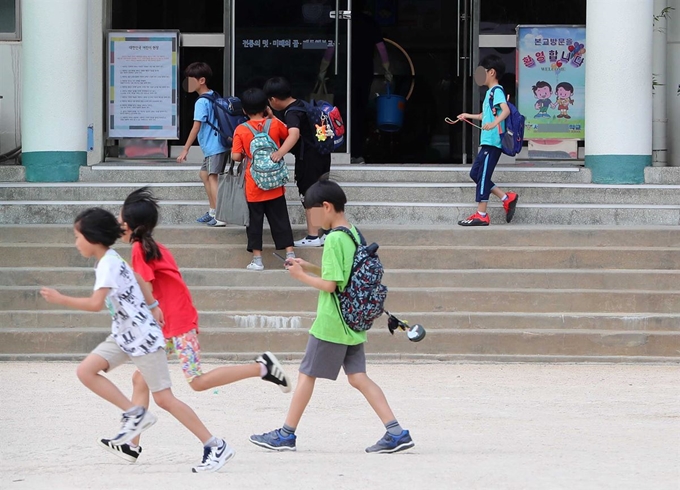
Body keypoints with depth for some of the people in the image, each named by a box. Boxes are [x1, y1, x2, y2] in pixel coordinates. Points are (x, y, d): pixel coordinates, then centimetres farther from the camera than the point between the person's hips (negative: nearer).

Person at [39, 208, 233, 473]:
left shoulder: (108, 265, -21)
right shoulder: (111, 260, 8)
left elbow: (96, 304, -32)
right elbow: (137, 280, 23)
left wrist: (61, 300, -26)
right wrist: (152, 306, 32)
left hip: (143, 337, -10)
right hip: (123, 335, 10)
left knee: (164, 398, -7)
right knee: (86, 371, -2)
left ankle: (216, 447, -1)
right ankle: (135, 414, 1)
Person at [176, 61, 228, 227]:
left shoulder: (201, 103, -14)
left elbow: (196, 127, -19)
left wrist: (185, 150, -17)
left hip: (213, 147, -10)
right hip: (218, 144, 10)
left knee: (212, 177, -13)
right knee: (204, 174, 22)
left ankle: (219, 217, -22)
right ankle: (212, 212, 30)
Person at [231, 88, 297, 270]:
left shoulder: (241, 130, -8)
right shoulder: (274, 124, -3)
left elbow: (236, 156, -12)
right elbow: (289, 134, 16)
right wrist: (273, 117, 17)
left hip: (253, 185, -2)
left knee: (255, 220, 6)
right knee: (280, 219, 7)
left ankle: (257, 259, 7)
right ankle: (290, 255, 4)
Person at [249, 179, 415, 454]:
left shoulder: (334, 240, -17)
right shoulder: (355, 235, 10)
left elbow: (329, 285, -19)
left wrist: (301, 276, -5)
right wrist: (310, 268, 15)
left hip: (331, 323, -8)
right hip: (353, 323, 8)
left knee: (306, 375, 4)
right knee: (358, 377, 5)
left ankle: (286, 434, 12)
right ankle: (395, 432, -4)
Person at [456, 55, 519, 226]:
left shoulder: (497, 91, -10)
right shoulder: (490, 92, 20)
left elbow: (506, 110, -27)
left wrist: (494, 123, -42)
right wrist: (469, 116, 43)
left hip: (493, 142, -10)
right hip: (487, 142, 10)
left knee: (483, 176, -8)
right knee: (475, 173, 11)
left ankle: (481, 215, -5)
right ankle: (507, 198, 11)